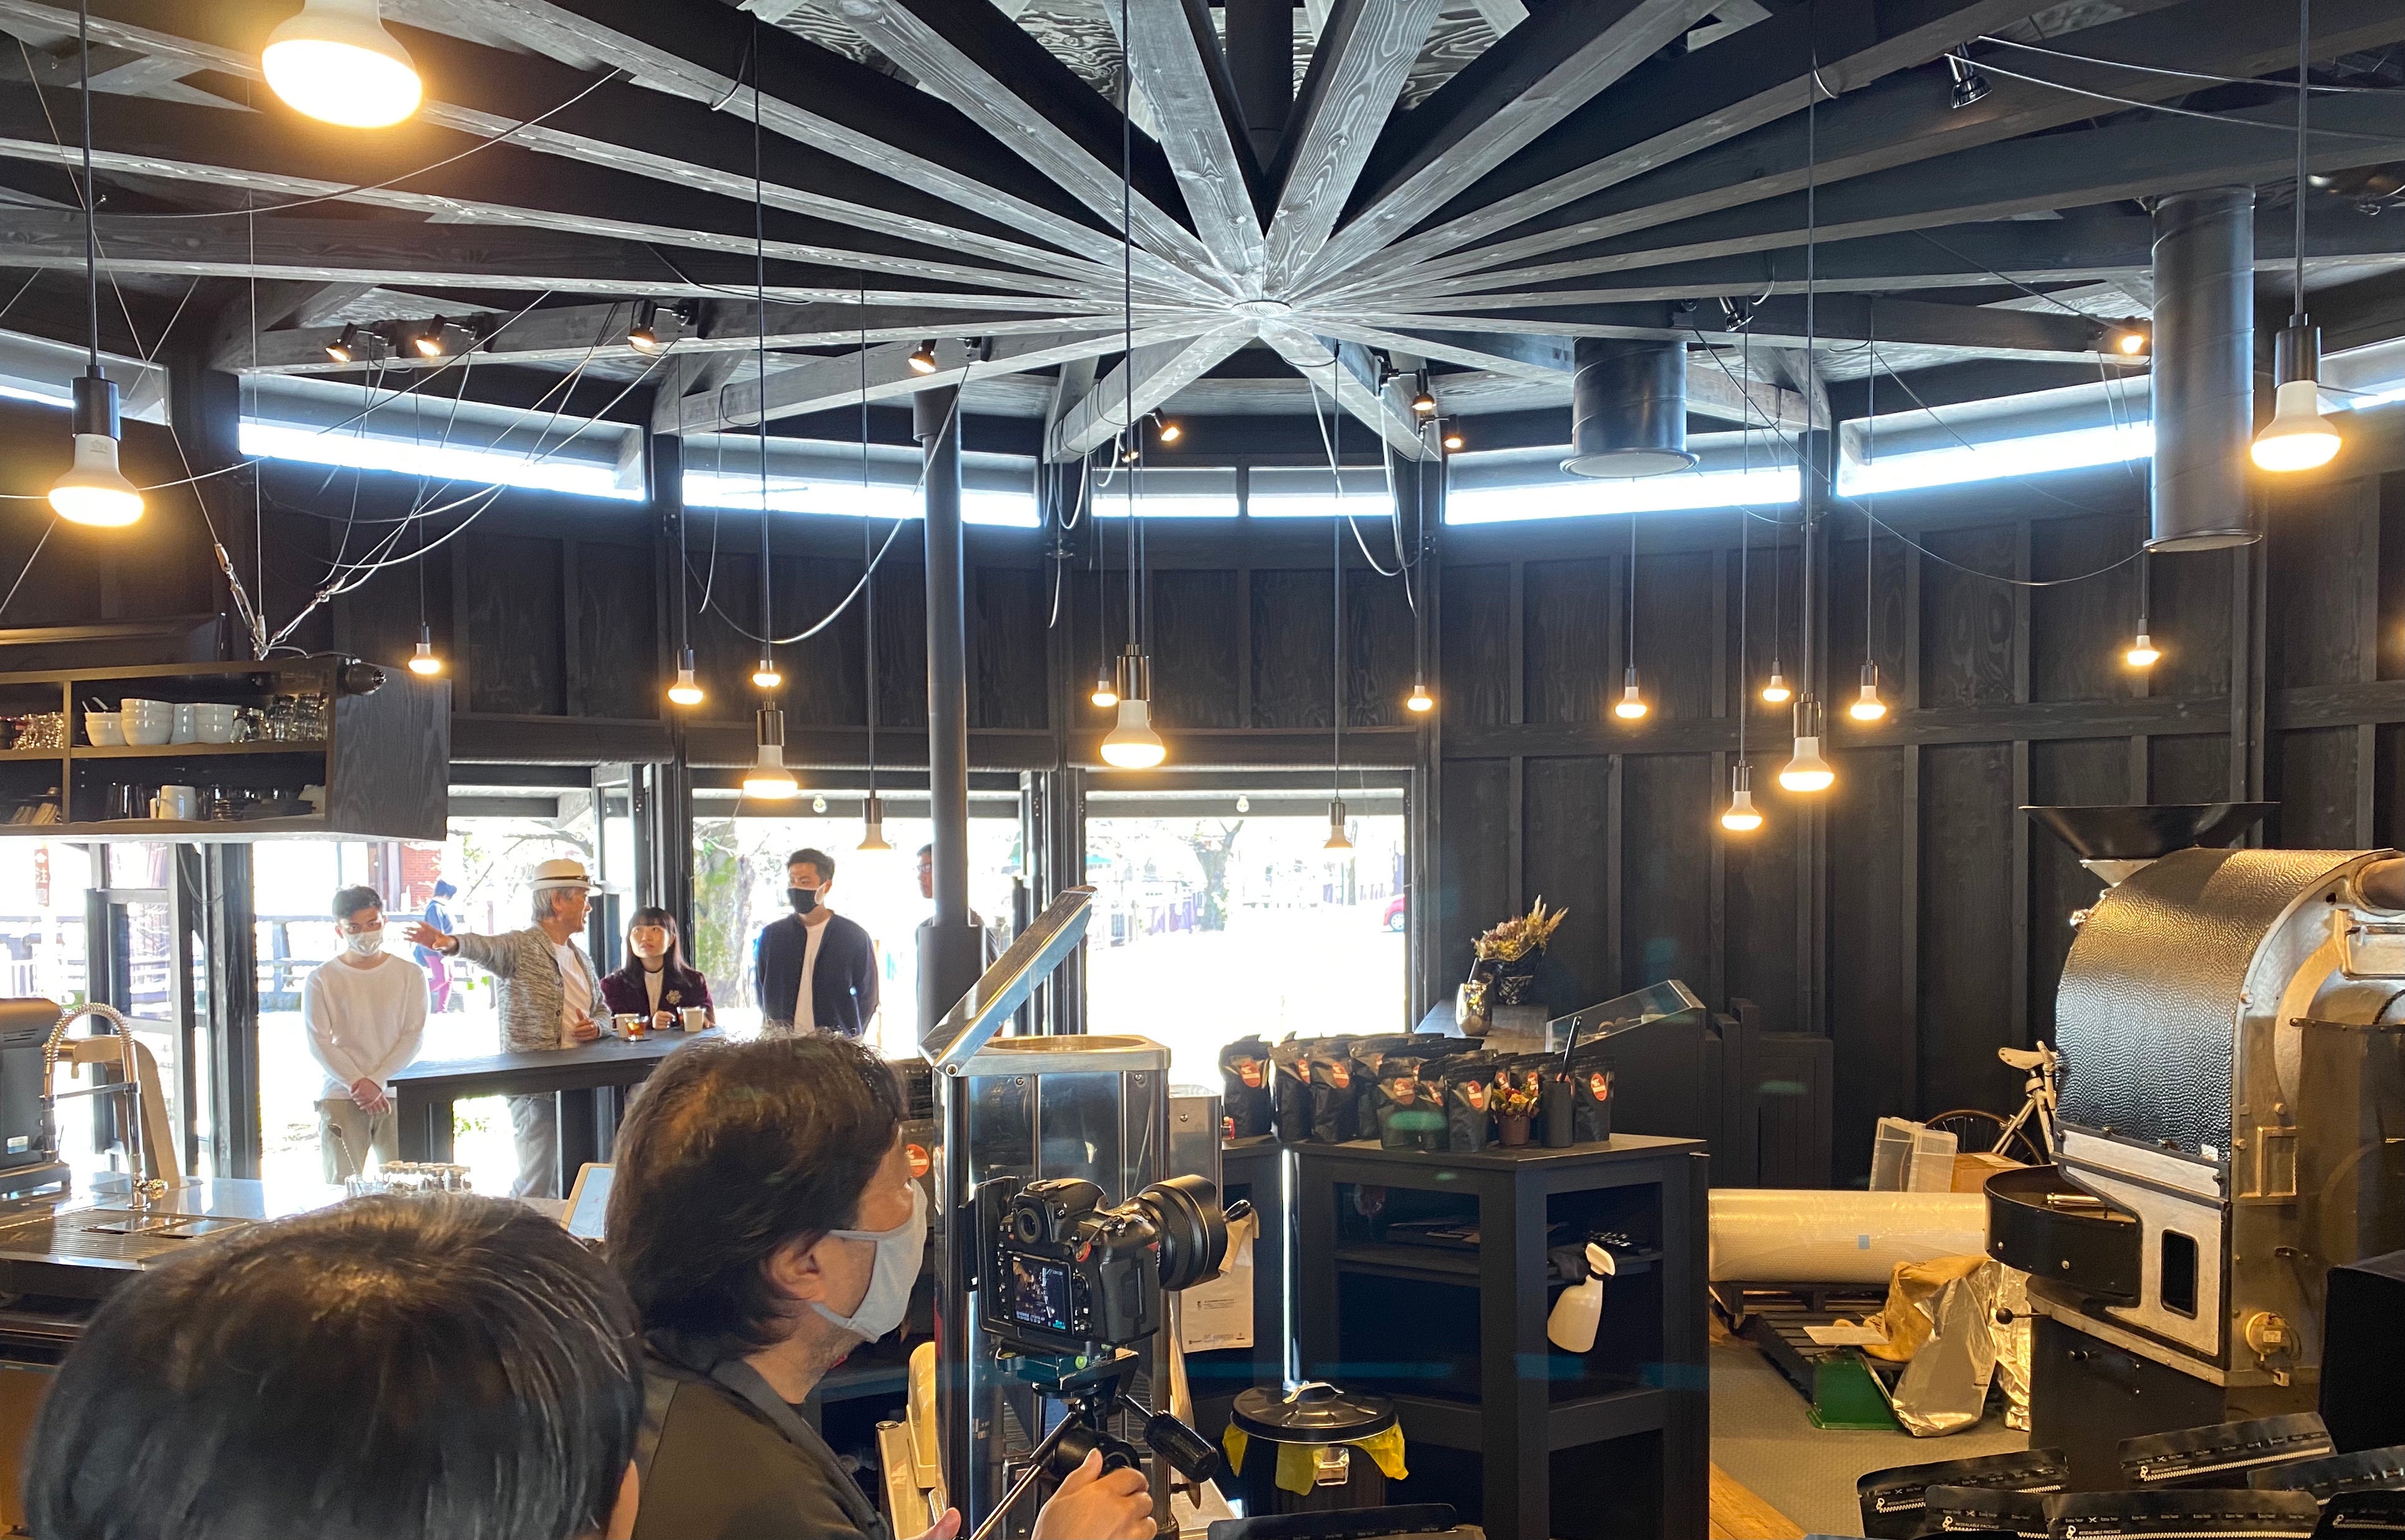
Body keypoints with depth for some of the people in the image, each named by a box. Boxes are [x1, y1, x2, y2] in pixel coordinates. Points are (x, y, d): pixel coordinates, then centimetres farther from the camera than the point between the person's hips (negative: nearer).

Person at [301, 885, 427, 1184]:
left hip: (396, 1095, 0)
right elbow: (319, 1043, -1)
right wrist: (357, 1084, -11)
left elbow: (414, 1035, 2)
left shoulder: (410, 974, 6)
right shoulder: (321, 980, 3)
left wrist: (377, 1081, -9)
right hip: (340, 1098, 0)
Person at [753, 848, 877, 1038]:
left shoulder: (855, 937, 4)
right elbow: (761, 994, 15)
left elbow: (867, 1000, 7)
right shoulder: (770, 935, 10)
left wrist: (847, 1041, -1)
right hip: (780, 1046, 1)